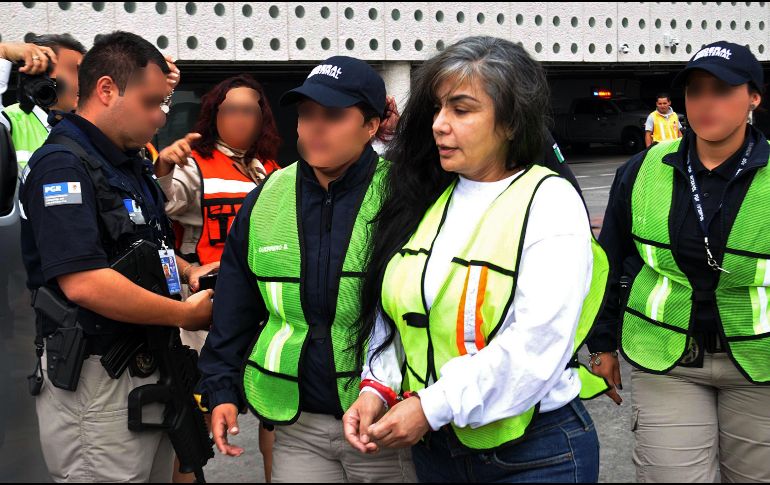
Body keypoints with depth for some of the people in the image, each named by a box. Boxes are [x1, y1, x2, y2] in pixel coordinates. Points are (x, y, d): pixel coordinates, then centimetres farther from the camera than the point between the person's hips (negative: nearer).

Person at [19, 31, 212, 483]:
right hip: (95, 382, -9)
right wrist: (186, 314, -18)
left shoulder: (133, 165, 12)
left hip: (148, 368, 9)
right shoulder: (62, 165, -17)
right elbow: (83, 283, -27)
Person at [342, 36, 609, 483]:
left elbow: (537, 344, -22)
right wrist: (378, 388, -6)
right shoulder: (425, 199, 5)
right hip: (434, 443, 5)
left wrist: (433, 407, -22)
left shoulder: (550, 202, -13)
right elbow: (390, 311, 9)